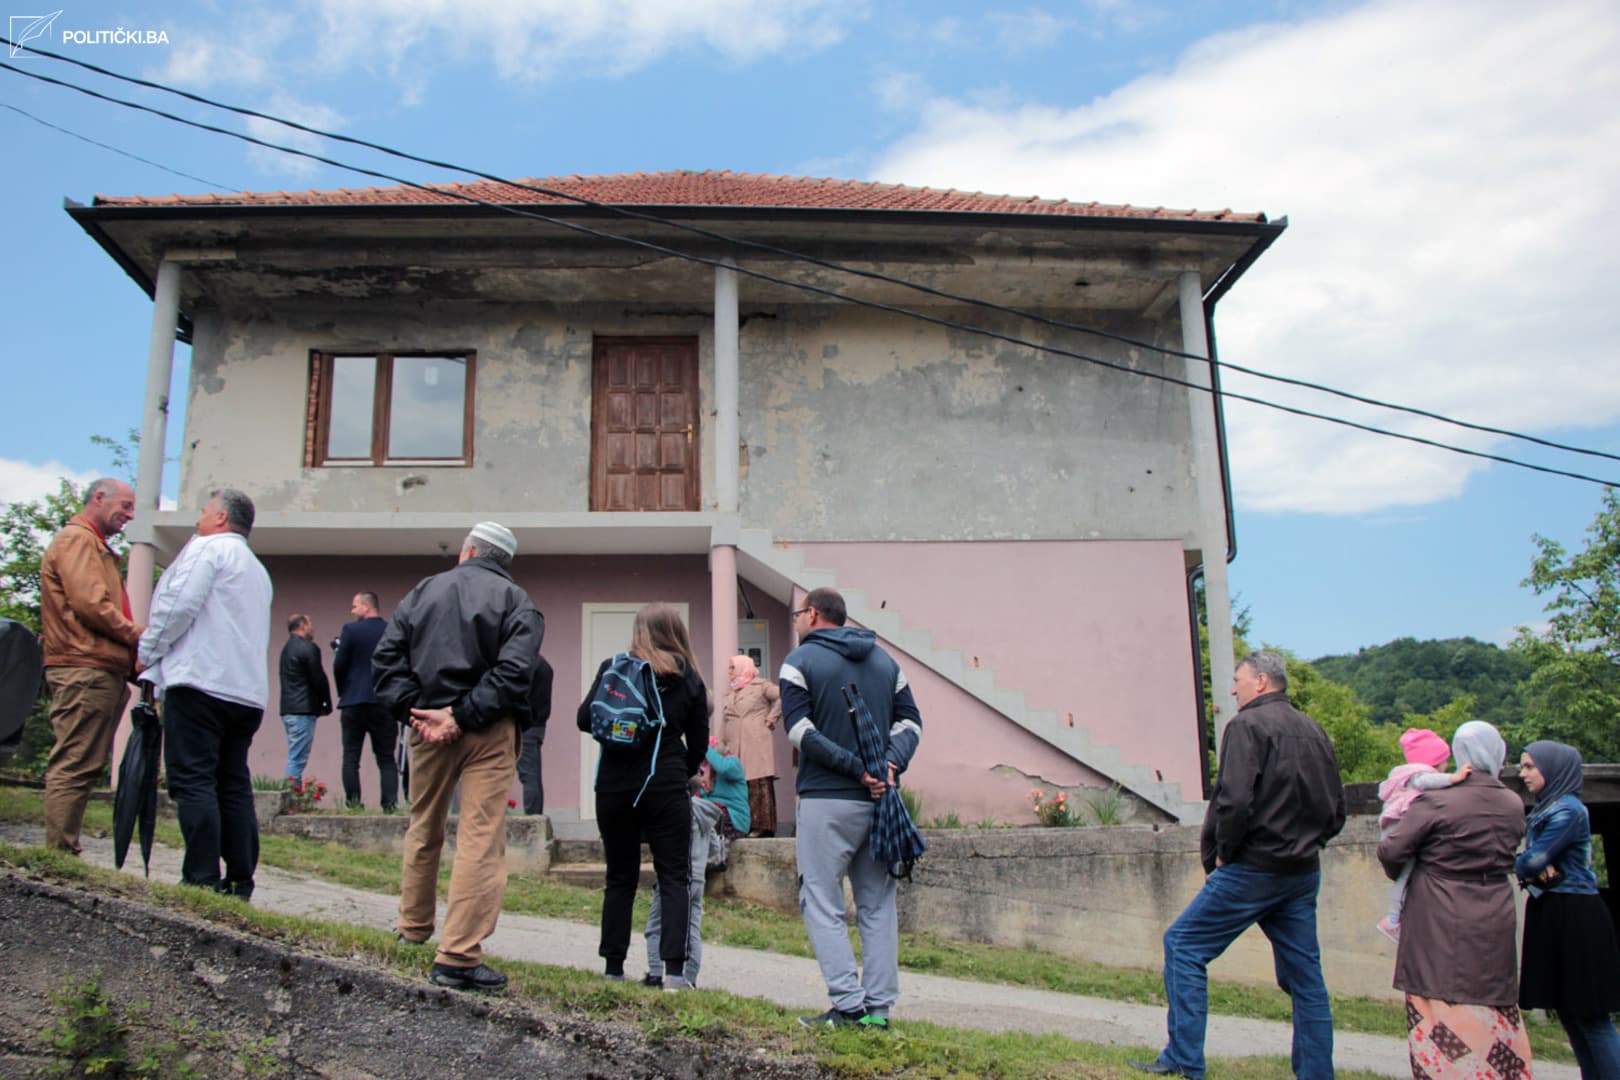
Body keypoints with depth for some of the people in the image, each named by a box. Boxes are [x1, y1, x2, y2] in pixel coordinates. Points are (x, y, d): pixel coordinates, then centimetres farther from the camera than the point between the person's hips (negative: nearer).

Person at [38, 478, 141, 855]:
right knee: (74, 765, -10)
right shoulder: (77, 539, -4)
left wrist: (132, 655, 12)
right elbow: (91, 604, -17)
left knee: (82, 766, 10)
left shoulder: (94, 545, 27)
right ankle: (60, 853, -8)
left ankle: (62, 854, 13)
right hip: (85, 671, -10)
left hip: (102, 672, 10)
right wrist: (139, 635, -7)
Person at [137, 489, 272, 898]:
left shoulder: (208, 547, 0)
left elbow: (179, 604, -12)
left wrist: (148, 653, 2)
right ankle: (240, 882, 6)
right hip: (248, 691, 8)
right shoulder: (257, 568, 27)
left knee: (192, 779, -8)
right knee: (233, 784, 8)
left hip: (202, 680, -8)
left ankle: (203, 879, -13)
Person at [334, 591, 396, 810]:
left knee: (351, 757, 6)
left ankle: (353, 804, 2)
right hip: (384, 702, 2)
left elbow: (339, 666, -5)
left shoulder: (351, 630, -5)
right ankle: (390, 805, -5)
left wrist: (343, 691, 11)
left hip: (354, 701, -2)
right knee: (386, 758, 5)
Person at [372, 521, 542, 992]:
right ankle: (458, 957, -7)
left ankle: (413, 930, 37)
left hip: (428, 726, 4)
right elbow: (515, 670, -15)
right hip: (489, 732, -4)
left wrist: (412, 708, -5)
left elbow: (386, 656, 4)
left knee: (423, 830, 21)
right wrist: (463, 716, -15)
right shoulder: (516, 602, 0)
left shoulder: (424, 591, 11)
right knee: (481, 839, -3)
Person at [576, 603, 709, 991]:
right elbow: (699, 743, 7)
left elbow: (584, 719, -1)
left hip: (615, 786, 1)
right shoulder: (689, 679, 4)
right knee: (674, 878, 3)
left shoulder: (613, 668, 0)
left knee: (620, 879, 11)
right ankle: (674, 969, -5)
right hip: (667, 788, -1)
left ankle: (613, 968, 14)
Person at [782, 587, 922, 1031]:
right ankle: (878, 1008, 12)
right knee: (878, 906, 10)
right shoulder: (885, 661, 15)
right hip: (879, 800, 5)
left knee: (821, 904, 2)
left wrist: (856, 769, -15)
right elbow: (910, 721, 7)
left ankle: (848, 1006, -4)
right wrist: (891, 765, -7)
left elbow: (800, 731, -13)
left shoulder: (800, 661, -2)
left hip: (826, 799, -5)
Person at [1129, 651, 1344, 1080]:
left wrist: (1221, 854, -8)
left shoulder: (1248, 725, -10)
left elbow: (1234, 799, -21)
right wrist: (1304, 842, 18)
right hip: (1304, 873, 8)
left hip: (1254, 868, -8)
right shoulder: (1314, 731, 13)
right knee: (1305, 973, 12)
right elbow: (1336, 811, 16)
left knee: (1183, 945, 0)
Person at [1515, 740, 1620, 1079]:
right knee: (1567, 1012, 13)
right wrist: (1534, 868, -13)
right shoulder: (1543, 810, 12)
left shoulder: (1568, 810, -16)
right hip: (1550, 915, 9)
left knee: (1591, 1017, -4)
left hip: (1575, 918, -9)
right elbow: (1525, 859, 9)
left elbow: (1533, 861, -20)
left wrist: (1521, 865, 2)